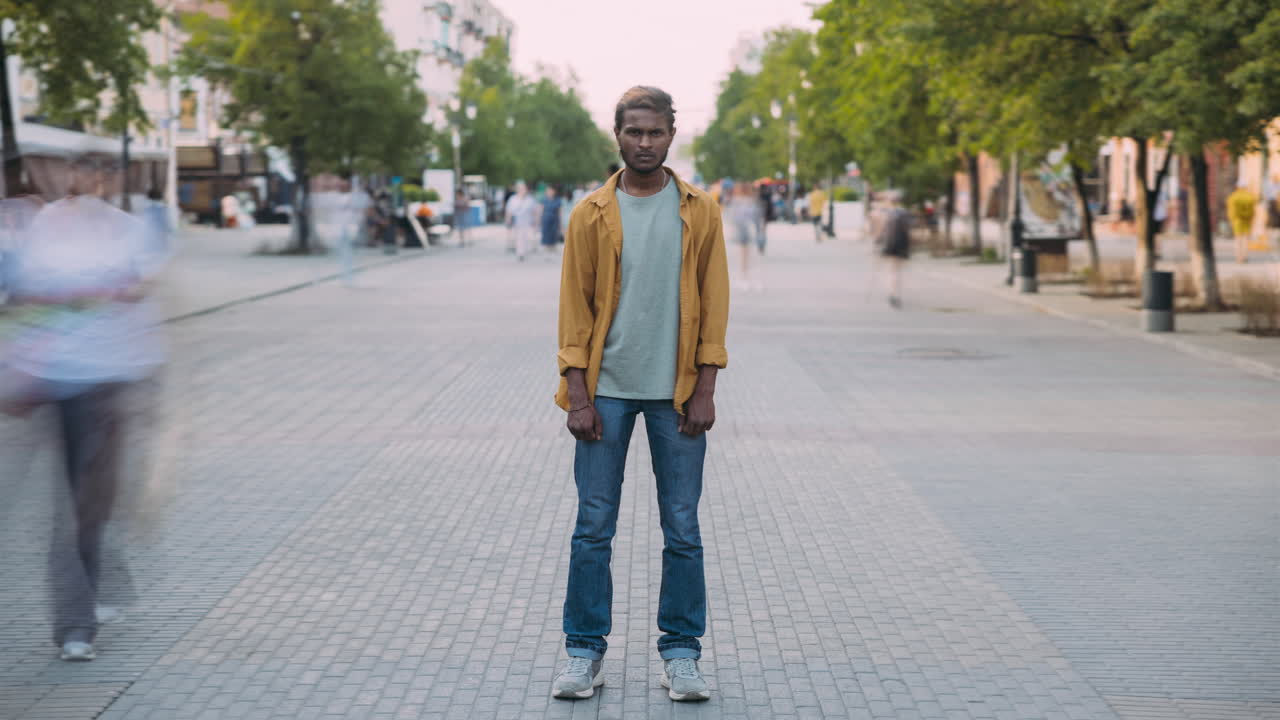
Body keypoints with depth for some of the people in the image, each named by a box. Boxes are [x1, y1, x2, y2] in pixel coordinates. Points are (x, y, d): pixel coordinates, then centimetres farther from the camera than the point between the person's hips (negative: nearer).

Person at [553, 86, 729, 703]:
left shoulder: (699, 212, 3)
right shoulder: (591, 215, 2)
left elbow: (713, 304, 2)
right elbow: (574, 306, 2)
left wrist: (705, 391, -4)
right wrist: (577, 395, -5)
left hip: (676, 394, 0)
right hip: (606, 391, 0)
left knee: (683, 530, 4)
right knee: (593, 528, 3)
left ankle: (681, 653, 14)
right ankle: (585, 652, 13)